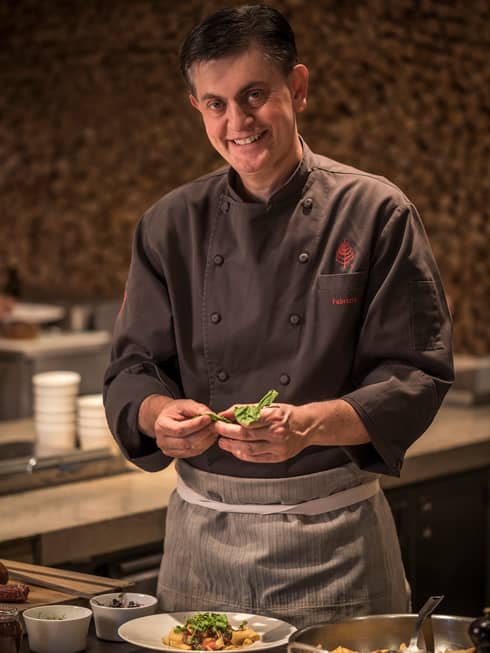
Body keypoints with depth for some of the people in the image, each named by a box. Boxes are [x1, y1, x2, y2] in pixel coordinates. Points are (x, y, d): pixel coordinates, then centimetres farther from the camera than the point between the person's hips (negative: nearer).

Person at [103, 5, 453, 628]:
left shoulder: (375, 212, -7)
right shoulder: (171, 225, 4)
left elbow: (417, 375, -9)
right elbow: (133, 366, 5)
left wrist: (311, 425, -26)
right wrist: (159, 413, -18)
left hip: (331, 533, -3)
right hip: (200, 532, 3)